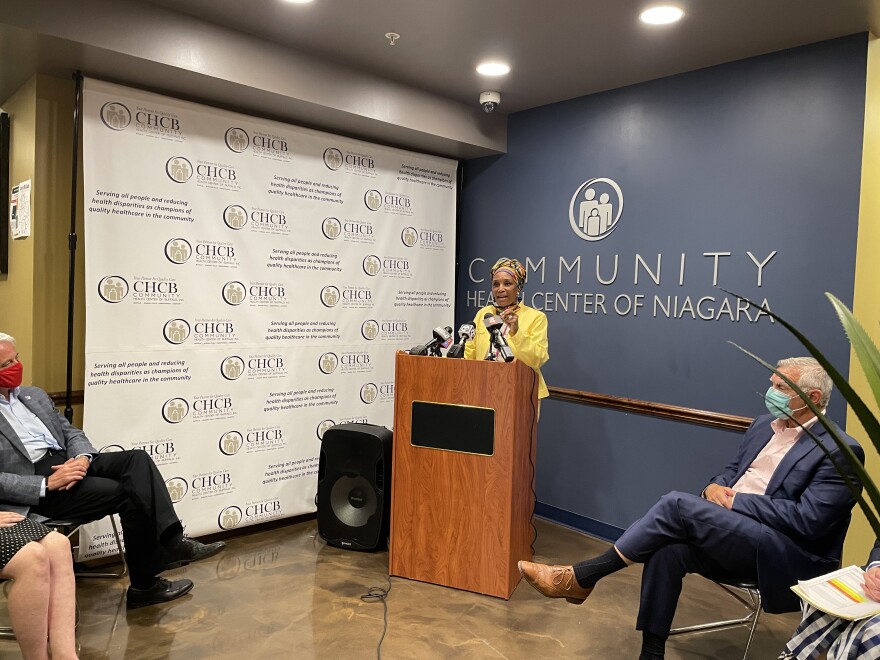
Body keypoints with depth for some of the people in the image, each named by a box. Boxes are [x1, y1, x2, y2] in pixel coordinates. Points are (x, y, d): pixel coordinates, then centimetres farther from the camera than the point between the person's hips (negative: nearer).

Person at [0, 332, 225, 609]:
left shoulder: (35, 395, 19)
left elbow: (70, 432, 17)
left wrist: (82, 458, -6)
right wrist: (48, 484, -22)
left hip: (69, 462, 7)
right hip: (37, 487, -7)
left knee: (137, 458, -20)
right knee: (129, 494, -24)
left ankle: (171, 541, -29)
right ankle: (144, 584, -13)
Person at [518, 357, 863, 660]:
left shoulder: (840, 452, -9)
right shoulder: (764, 425, 14)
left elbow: (808, 519, -17)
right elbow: (730, 471, 19)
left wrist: (735, 500, -16)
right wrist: (715, 488, -5)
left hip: (788, 555, -7)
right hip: (732, 535, 7)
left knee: (678, 504, -26)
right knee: (668, 549, -26)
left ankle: (581, 578, -17)